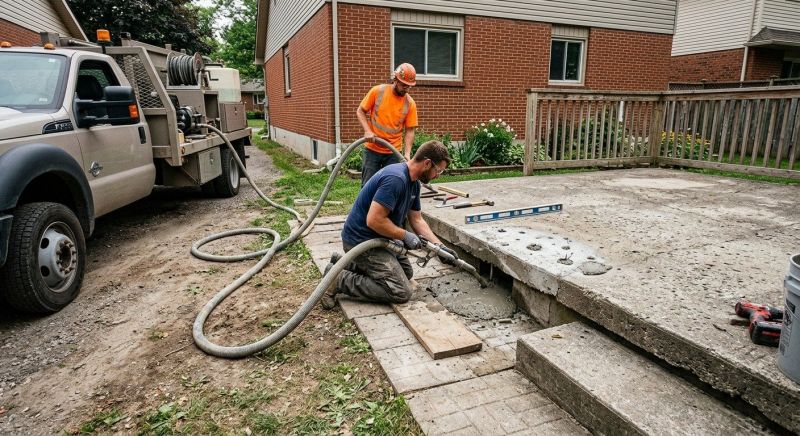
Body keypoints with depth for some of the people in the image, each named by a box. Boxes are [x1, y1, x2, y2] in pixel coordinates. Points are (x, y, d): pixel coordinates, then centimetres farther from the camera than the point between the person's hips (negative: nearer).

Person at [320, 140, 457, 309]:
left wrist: (440, 246, 6)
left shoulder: (413, 182, 6)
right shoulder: (395, 178, -26)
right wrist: (405, 235, -17)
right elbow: (374, 220, -29)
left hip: (377, 238, 10)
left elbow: (417, 220, 12)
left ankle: (347, 264, 18)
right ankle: (339, 279, -7)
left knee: (407, 272, 22)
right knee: (401, 291, -11)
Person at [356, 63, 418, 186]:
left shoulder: (410, 103, -4)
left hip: (394, 152, 1)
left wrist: (407, 153, -15)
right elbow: (360, 111, 0)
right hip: (372, 149, -1)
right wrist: (367, 131, -16)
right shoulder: (377, 91, -7)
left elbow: (410, 131, -2)